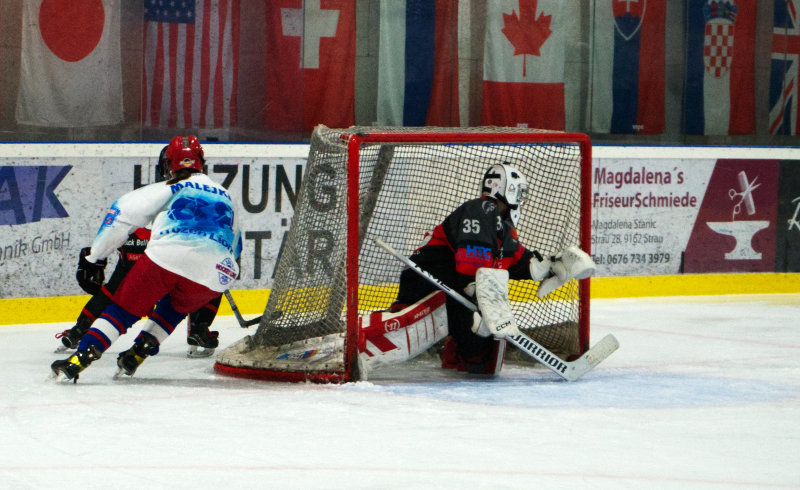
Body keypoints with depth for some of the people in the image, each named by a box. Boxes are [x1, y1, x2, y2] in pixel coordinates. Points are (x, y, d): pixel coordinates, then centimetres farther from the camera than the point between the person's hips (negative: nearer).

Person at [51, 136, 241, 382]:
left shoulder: (169, 189, 19)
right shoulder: (224, 196, 32)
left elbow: (123, 212, 11)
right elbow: (236, 245, 43)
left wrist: (96, 255, 16)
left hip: (167, 258, -3)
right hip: (214, 273, 3)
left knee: (124, 308, 9)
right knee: (175, 306, 32)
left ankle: (81, 357, -5)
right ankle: (140, 351, 16)